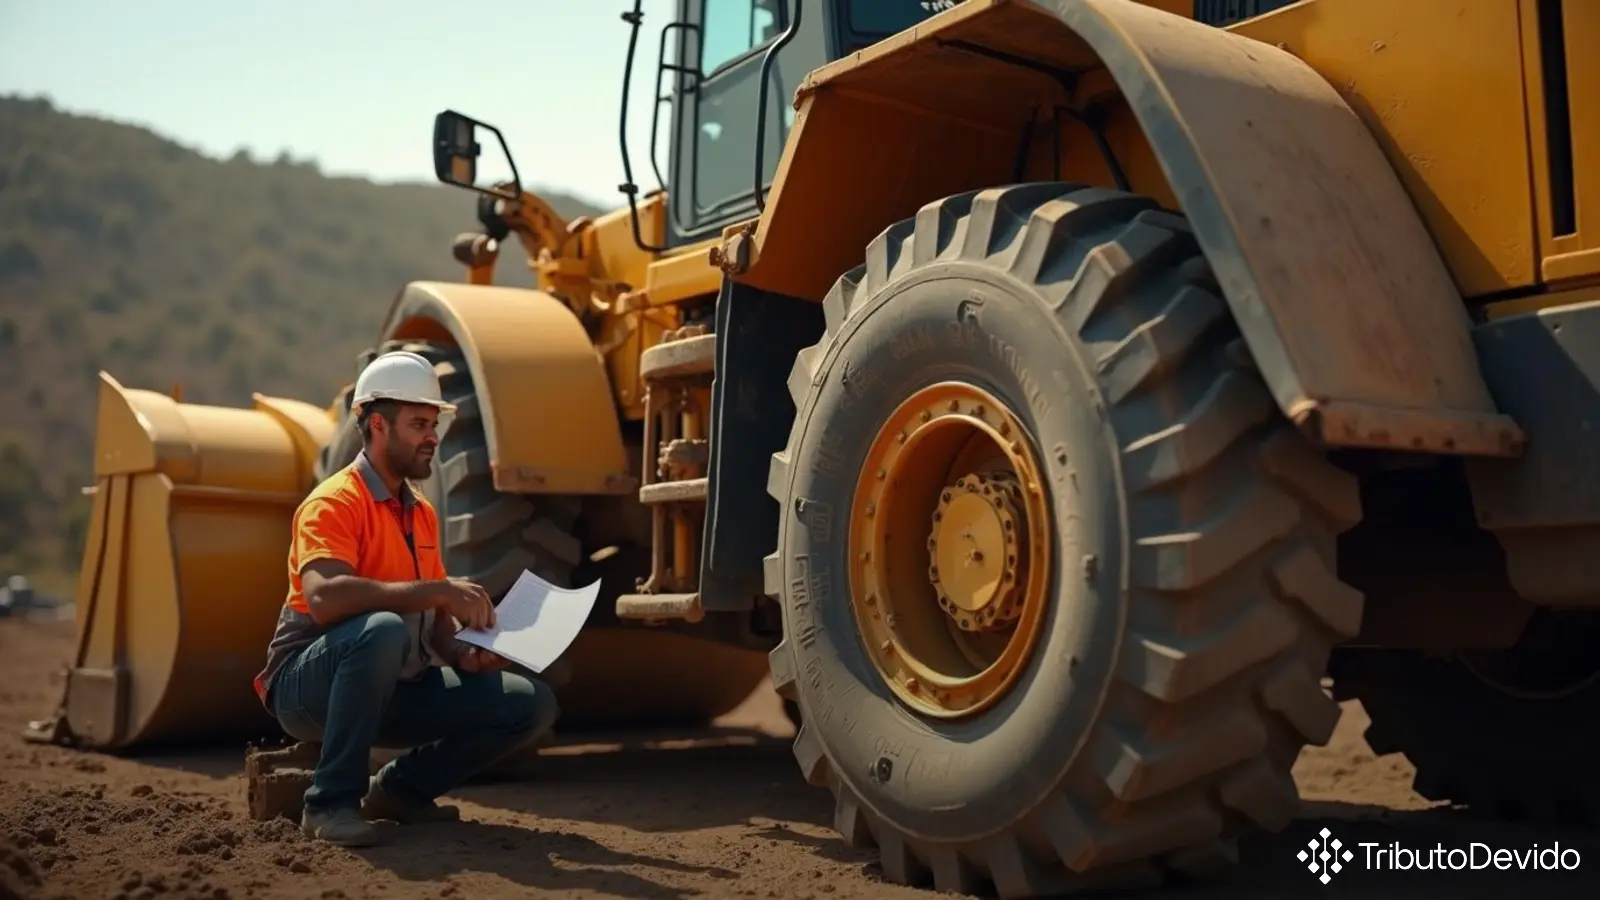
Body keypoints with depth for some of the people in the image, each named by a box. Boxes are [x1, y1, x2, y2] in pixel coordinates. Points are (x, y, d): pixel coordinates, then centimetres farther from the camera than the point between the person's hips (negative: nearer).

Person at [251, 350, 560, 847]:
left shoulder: (423, 513, 11)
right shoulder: (334, 502, -13)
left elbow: (435, 623, 14)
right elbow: (323, 597, -32)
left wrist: (463, 653, -8)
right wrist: (438, 589, -34)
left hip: (394, 689, 7)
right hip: (308, 684, -7)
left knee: (532, 704, -7)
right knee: (383, 630, -40)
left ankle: (402, 788, 8)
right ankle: (331, 801, -23)